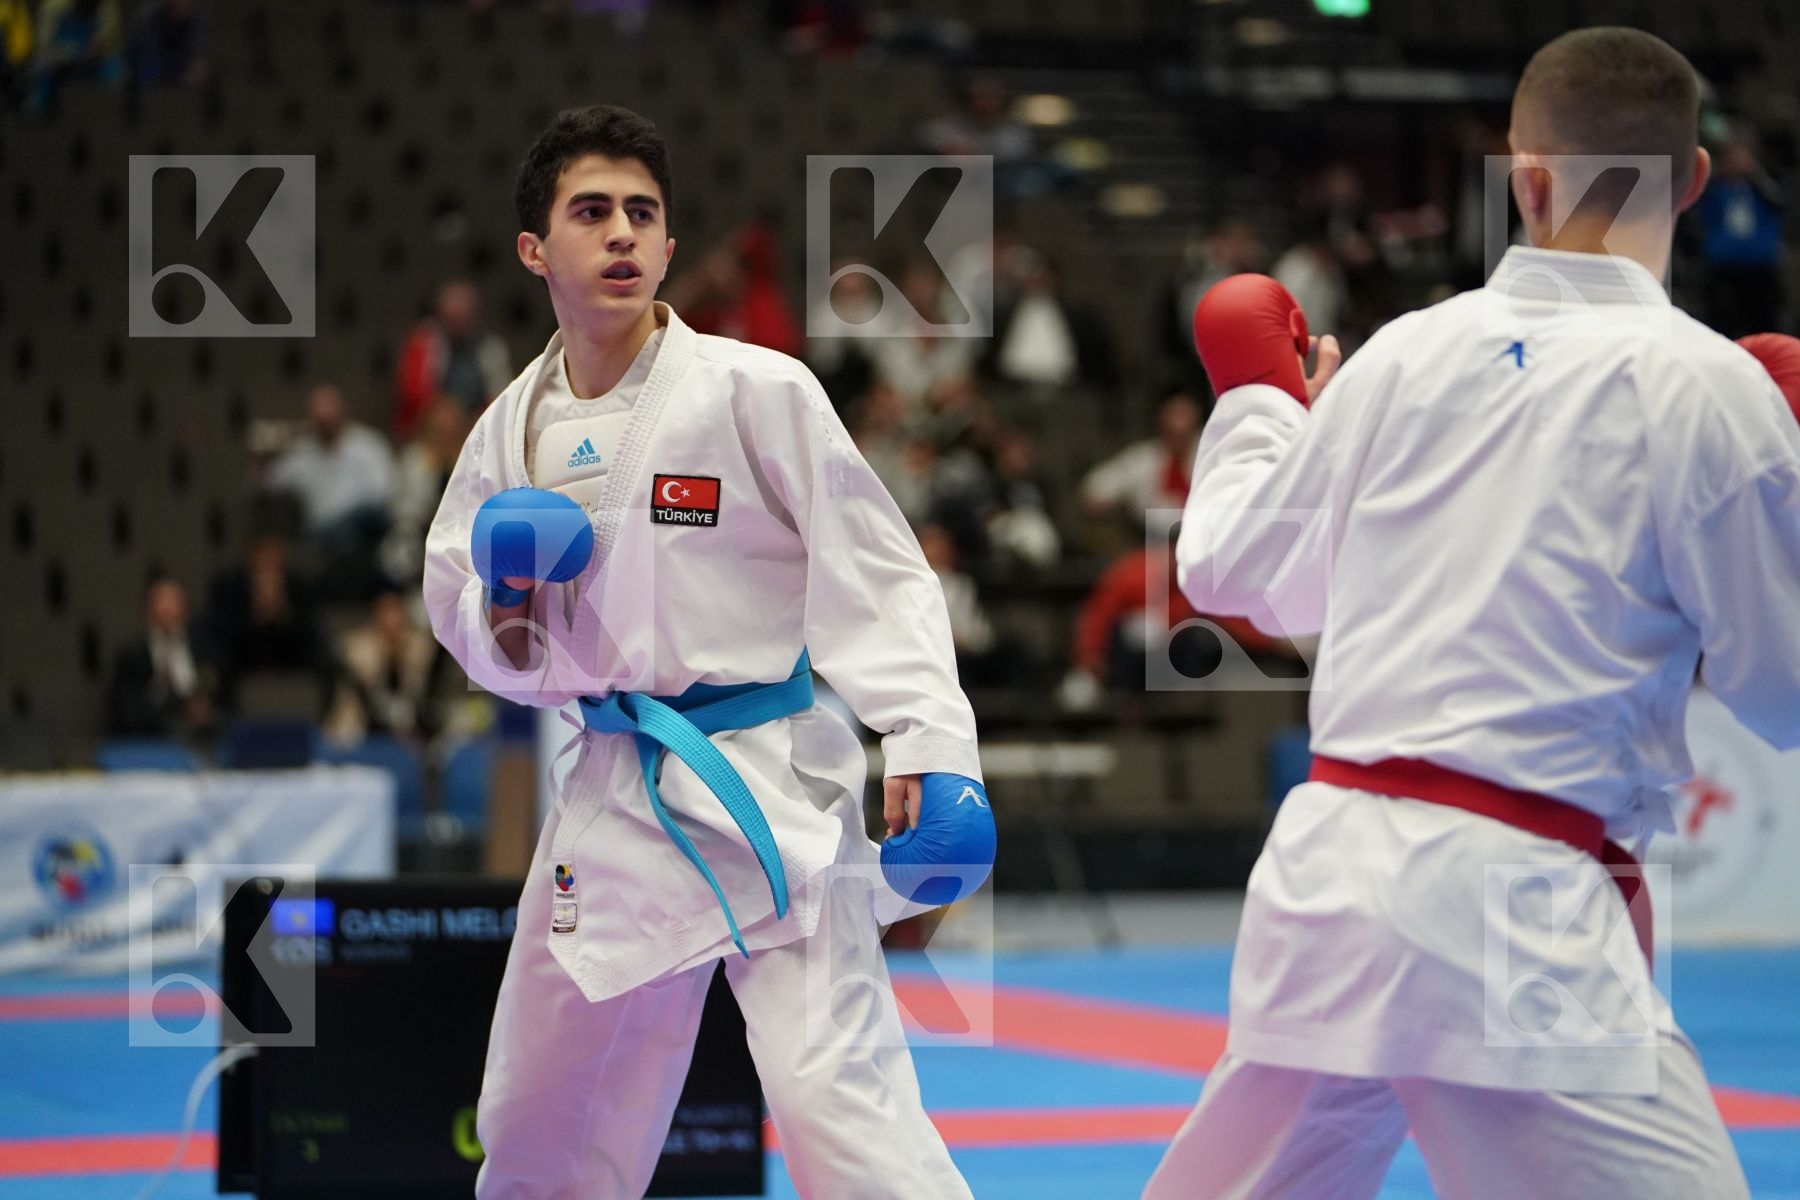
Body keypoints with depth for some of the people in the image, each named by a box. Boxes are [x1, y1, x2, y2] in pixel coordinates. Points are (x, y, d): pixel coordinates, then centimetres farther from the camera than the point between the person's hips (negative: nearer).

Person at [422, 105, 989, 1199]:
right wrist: (506, 610, -6)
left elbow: (875, 572, -10)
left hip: (767, 793, -6)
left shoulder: (757, 390, -10)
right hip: (615, 798, 6)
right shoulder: (514, 431, 6)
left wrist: (929, 744, -21)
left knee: (836, 1097, -17)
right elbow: (460, 611, 17)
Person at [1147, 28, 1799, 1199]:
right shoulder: (1705, 387, -7)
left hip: (1327, 871, 6)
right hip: (1514, 915, -6)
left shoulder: (1403, 354, 6)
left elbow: (1237, 570, 20)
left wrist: (1259, 404, 38)